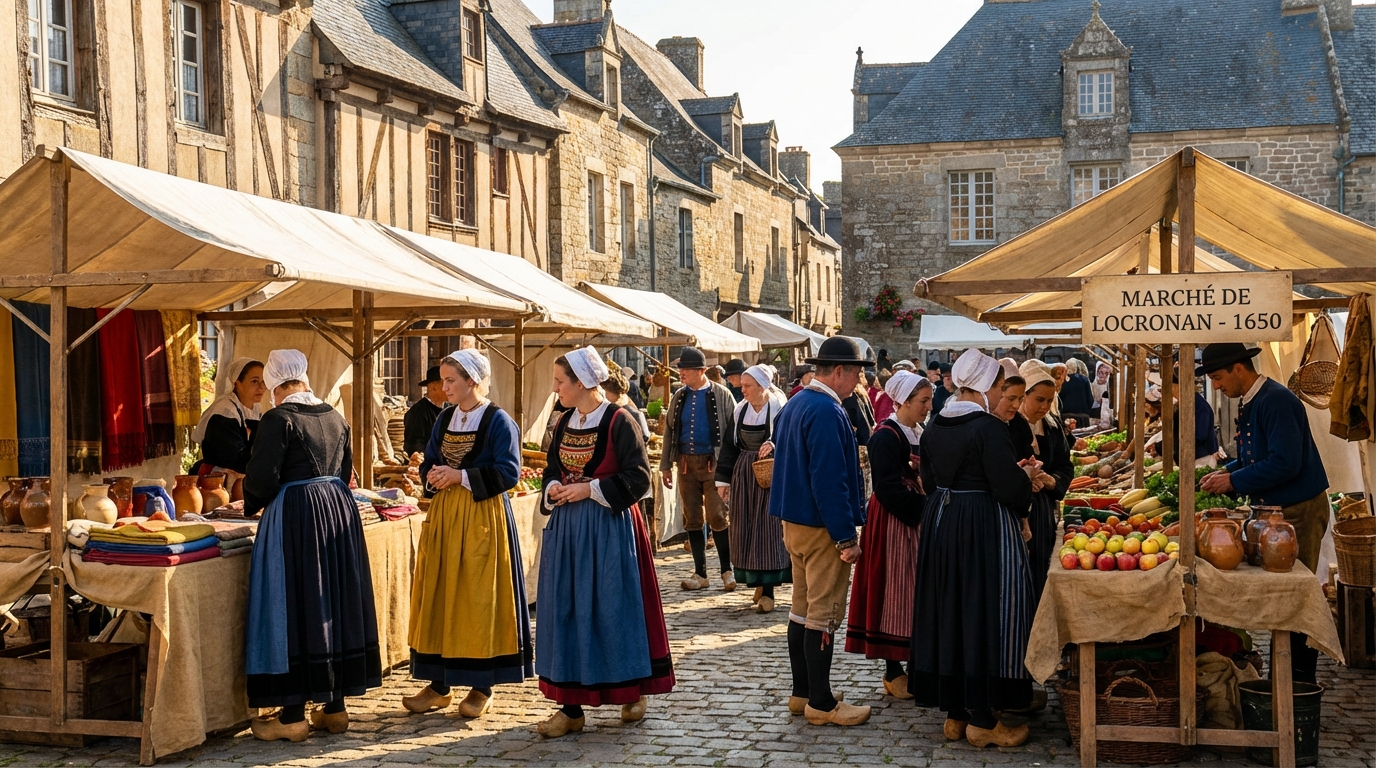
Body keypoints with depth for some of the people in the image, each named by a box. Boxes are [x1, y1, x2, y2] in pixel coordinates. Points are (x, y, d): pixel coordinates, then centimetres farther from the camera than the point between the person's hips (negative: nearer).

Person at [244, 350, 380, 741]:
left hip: (295, 517, -7)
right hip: (339, 510, 7)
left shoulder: (278, 419, -11)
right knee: (335, 601, 12)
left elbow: (263, 478, -14)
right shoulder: (335, 417, 10)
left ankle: (292, 716, 2)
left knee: (295, 606, -2)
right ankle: (335, 706, 18)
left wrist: (252, 505, 6)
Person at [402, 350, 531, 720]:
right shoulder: (444, 419, 11)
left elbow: (508, 472, -14)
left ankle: (482, 687, 8)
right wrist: (433, 477, -6)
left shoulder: (498, 421, -8)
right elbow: (428, 463, 17)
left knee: (478, 598, -2)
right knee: (438, 595, 7)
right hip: (443, 515, 6)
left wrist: (461, 476, -17)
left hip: (482, 518, -6)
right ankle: (439, 683, 15)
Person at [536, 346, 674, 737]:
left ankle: (632, 692, 19)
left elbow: (638, 478, -13)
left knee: (614, 608, 1)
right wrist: (553, 489, -1)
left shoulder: (618, 422, -11)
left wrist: (590, 489, -16)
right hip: (567, 528, 7)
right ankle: (571, 706, 8)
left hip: (609, 528, -6)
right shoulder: (565, 423, 9)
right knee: (566, 610, 4)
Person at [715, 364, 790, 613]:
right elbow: (729, 446, 11)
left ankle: (767, 590, -3)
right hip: (744, 477, 6)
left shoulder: (779, 409, -8)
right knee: (746, 532, 6)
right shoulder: (740, 410, 8)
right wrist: (723, 479, 8)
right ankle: (760, 587, 16)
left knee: (768, 530, -6)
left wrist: (775, 445, -33)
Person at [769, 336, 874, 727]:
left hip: (794, 519, 10)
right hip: (822, 526, -10)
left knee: (803, 608, 16)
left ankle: (802, 693, 24)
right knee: (825, 613, -3)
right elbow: (829, 479, -24)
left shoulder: (795, 404, 11)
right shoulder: (827, 412, -20)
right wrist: (847, 537, -21)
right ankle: (821, 704, 4)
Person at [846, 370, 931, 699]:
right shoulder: (886, 436, -15)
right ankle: (893, 672, 5)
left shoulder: (918, 433, 12)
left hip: (915, 518, 9)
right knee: (895, 590, -3)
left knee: (915, 592, 11)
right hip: (893, 522, -9)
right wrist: (924, 510, -20)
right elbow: (889, 488, -20)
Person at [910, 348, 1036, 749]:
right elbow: (1008, 488, -19)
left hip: (939, 523, 8)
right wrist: (1024, 478, 1)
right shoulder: (988, 427, -17)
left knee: (947, 612, 13)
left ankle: (954, 714, 21)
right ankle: (982, 721, 6)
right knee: (984, 613, 0)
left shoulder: (934, 427, 5)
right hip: (984, 530, -8)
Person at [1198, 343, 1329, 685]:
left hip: (1299, 509, -10)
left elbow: (1285, 463, -28)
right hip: (1275, 508, 10)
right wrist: (1227, 472, 5)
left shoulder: (1276, 401, -20)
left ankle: (1301, 681, 6)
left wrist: (1234, 481, -20)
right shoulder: (1252, 403, 11)